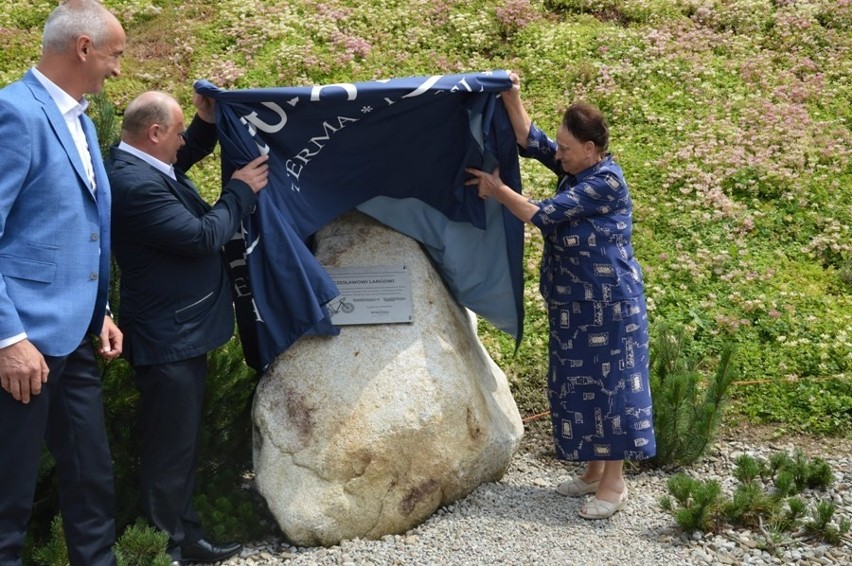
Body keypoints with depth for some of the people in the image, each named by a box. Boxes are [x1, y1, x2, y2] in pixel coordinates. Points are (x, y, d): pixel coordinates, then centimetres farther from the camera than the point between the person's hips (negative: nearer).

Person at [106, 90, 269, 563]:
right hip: (168, 338, -11)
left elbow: (184, 158, 26)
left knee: (181, 441, 20)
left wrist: (209, 123, 7)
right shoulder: (136, 184, -26)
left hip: (180, 330, 11)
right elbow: (203, 237, -25)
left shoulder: (142, 164, 5)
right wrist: (241, 191, -12)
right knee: (170, 450, 1)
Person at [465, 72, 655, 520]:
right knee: (579, 383, 14)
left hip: (608, 303, -9)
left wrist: (497, 190, -9)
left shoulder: (605, 182, -20)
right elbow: (531, 141, 5)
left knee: (610, 384, -1)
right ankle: (593, 470, 27)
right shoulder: (577, 169, 6)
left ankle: (614, 483, 8)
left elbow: (544, 215, -20)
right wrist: (511, 97, -8)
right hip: (574, 303, 9)